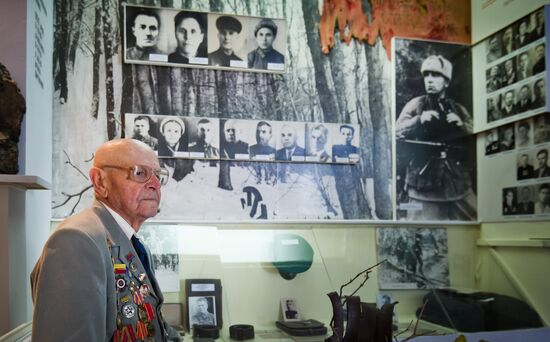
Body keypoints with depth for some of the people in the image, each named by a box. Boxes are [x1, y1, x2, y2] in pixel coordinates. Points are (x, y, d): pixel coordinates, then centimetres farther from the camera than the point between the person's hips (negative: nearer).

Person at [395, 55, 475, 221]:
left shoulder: (458, 109, 14)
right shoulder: (416, 104, 3)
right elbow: (396, 132, -5)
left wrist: (462, 125, -6)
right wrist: (419, 120, -18)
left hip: (456, 178, 4)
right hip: (424, 178, -4)